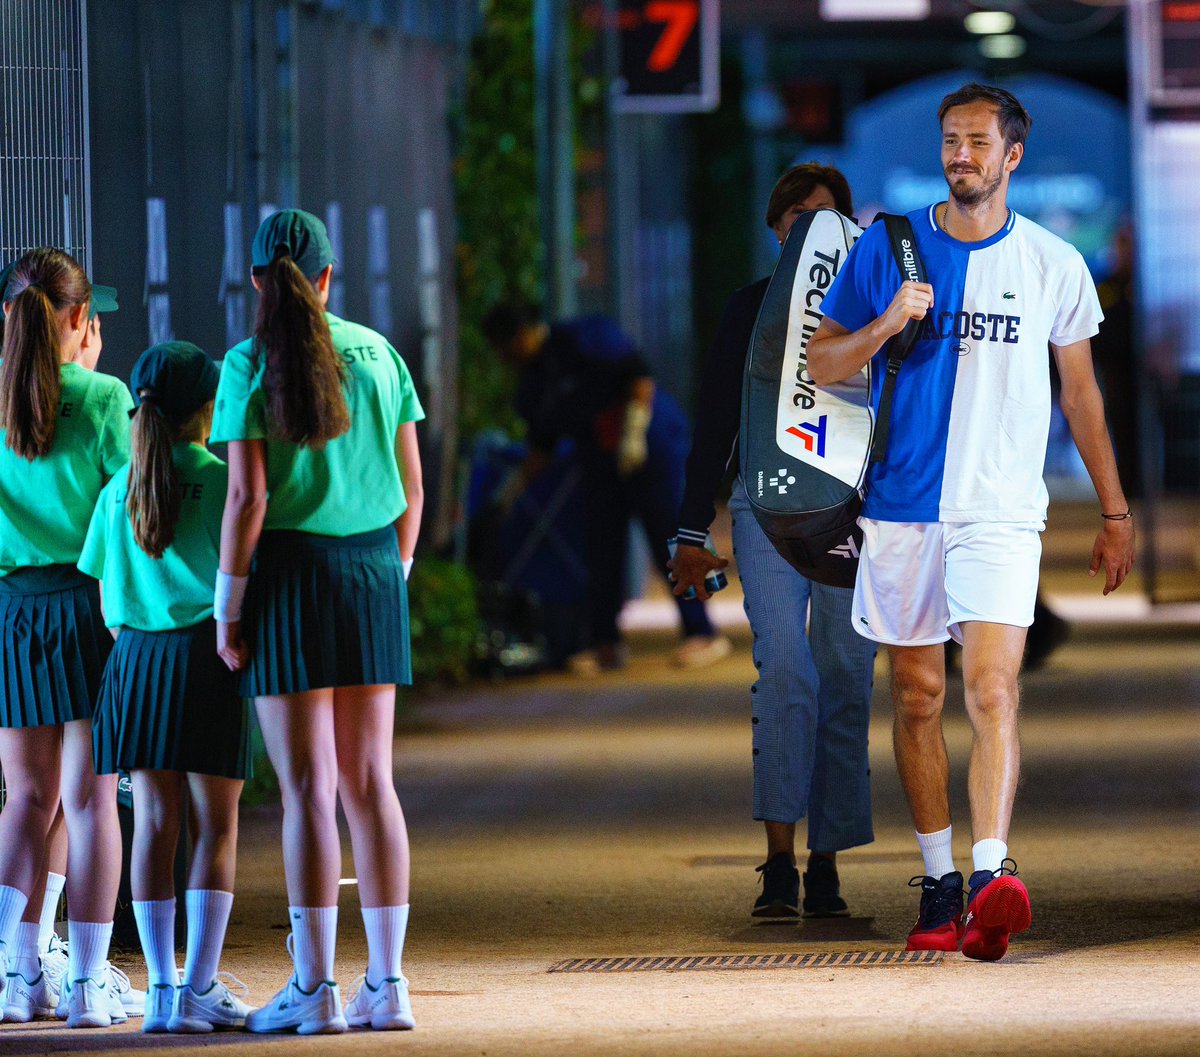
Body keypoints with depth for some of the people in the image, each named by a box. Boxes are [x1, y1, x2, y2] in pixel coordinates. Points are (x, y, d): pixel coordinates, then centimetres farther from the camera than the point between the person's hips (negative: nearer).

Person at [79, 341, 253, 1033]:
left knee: (155, 820, 5)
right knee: (218, 823, 0)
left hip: (137, 658, 4)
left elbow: (106, 598, 11)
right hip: (207, 652, -4)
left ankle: (162, 986, 3)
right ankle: (200, 988, -6)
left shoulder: (118, 490, 8)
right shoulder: (220, 480, -5)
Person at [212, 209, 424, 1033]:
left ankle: (315, 988, -4)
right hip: (373, 570, 4)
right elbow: (412, 485, 8)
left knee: (309, 789, -4)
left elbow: (248, 498, -12)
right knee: (370, 782, 8)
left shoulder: (250, 365, -7)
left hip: (291, 572, -4)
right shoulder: (377, 354, 6)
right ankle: (387, 982, 7)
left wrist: (228, 609, -6)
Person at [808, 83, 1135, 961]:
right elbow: (820, 367, 9)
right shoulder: (888, 247, 6)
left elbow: (1082, 393, 15)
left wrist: (1115, 512, 16)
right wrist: (884, 326, -11)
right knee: (918, 698, 7)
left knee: (992, 689, -18)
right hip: (901, 507, 2)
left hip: (1002, 511, -2)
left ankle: (993, 873, -29)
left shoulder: (1054, 264, 5)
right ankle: (938, 884, 17)